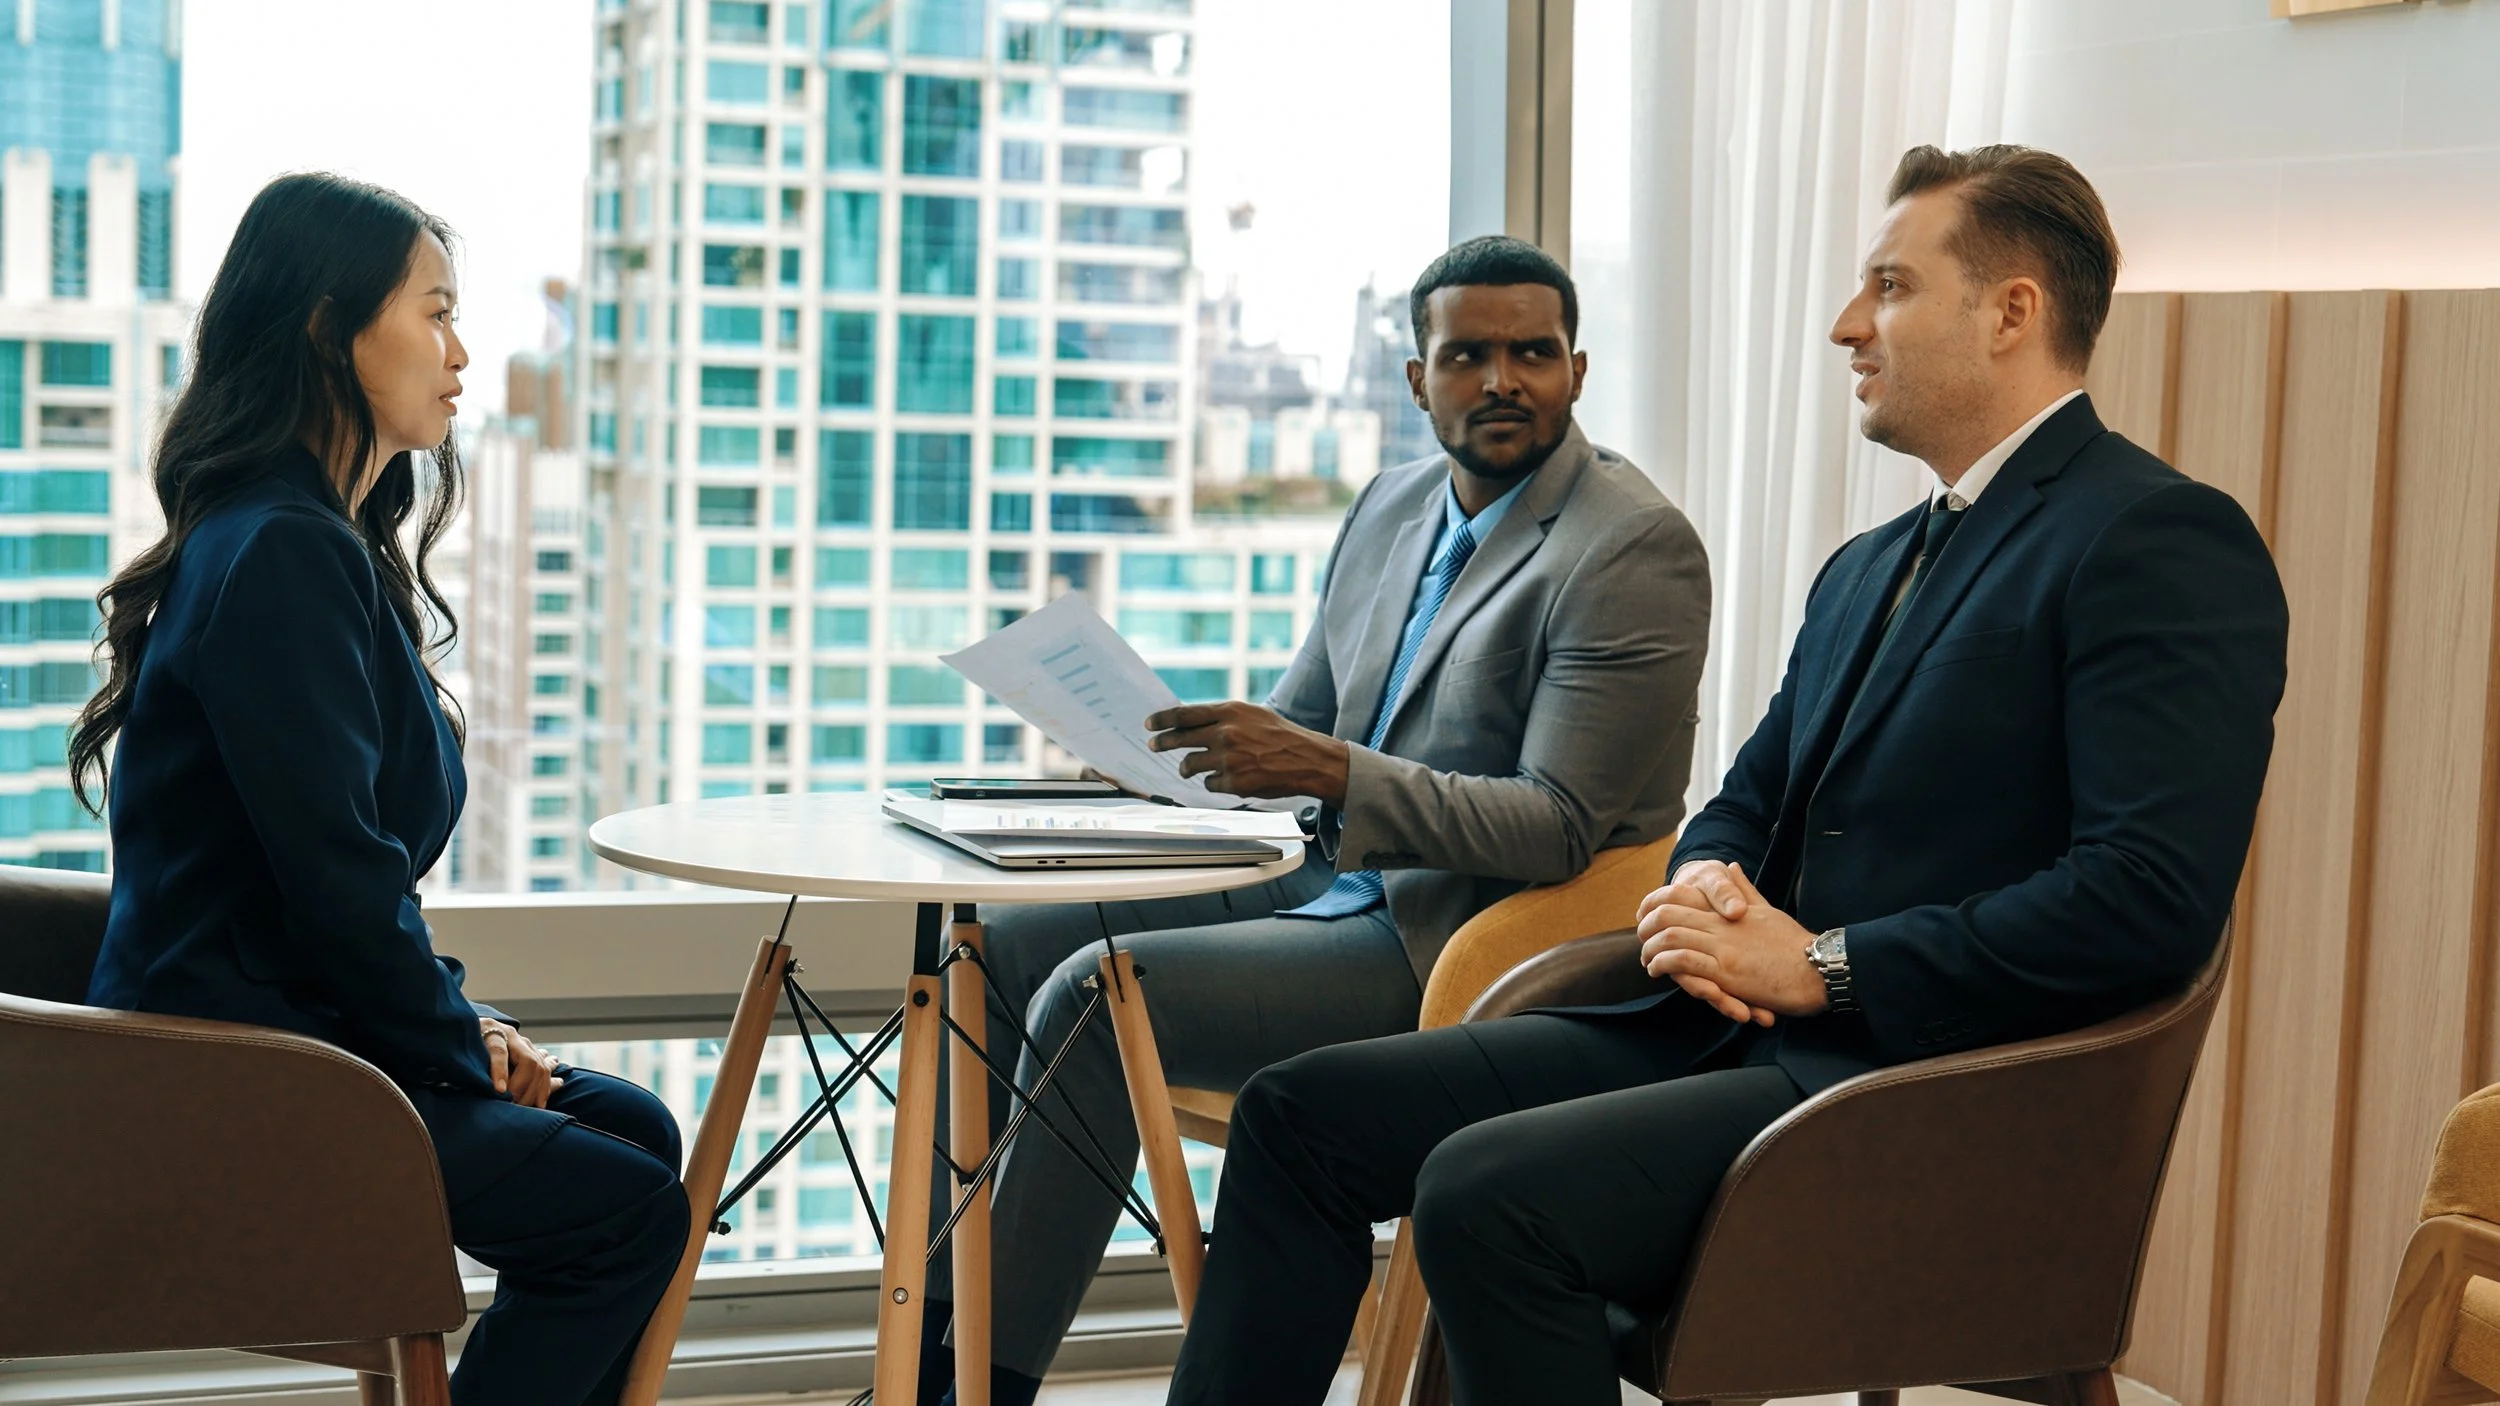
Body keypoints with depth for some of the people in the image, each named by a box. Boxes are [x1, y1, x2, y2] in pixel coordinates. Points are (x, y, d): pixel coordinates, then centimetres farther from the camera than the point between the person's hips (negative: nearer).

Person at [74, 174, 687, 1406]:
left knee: (629, 1126, 12)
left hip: (292, 1022, 10)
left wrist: (461, 1023, 7)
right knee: (625, 1208, -10)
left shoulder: (326, 542, 14)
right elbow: (336, 876, -22)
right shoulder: (283, 555, -19)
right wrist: (462, 1046, -10)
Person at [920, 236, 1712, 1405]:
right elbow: (1301, 714, 21)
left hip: (1461, 945, -9)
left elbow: (1561, 829, -20)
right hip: (1334, 888, 9)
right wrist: (1168, 750, -1)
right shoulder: (1394, 505, 12)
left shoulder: (1636, 549, -14)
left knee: (1092, 995, -22)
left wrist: (1330, 772, -29)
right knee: (997, 947, -1)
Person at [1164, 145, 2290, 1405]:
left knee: (1487, 1190, -29)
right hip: (1743, 1036, 9)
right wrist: (1702, 890, 0)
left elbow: (2154, 897, -19)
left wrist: (1818, 965, -15)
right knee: (1304, 1111, -1)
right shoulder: (1867, 567, 21)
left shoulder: (2165, 540, -8)